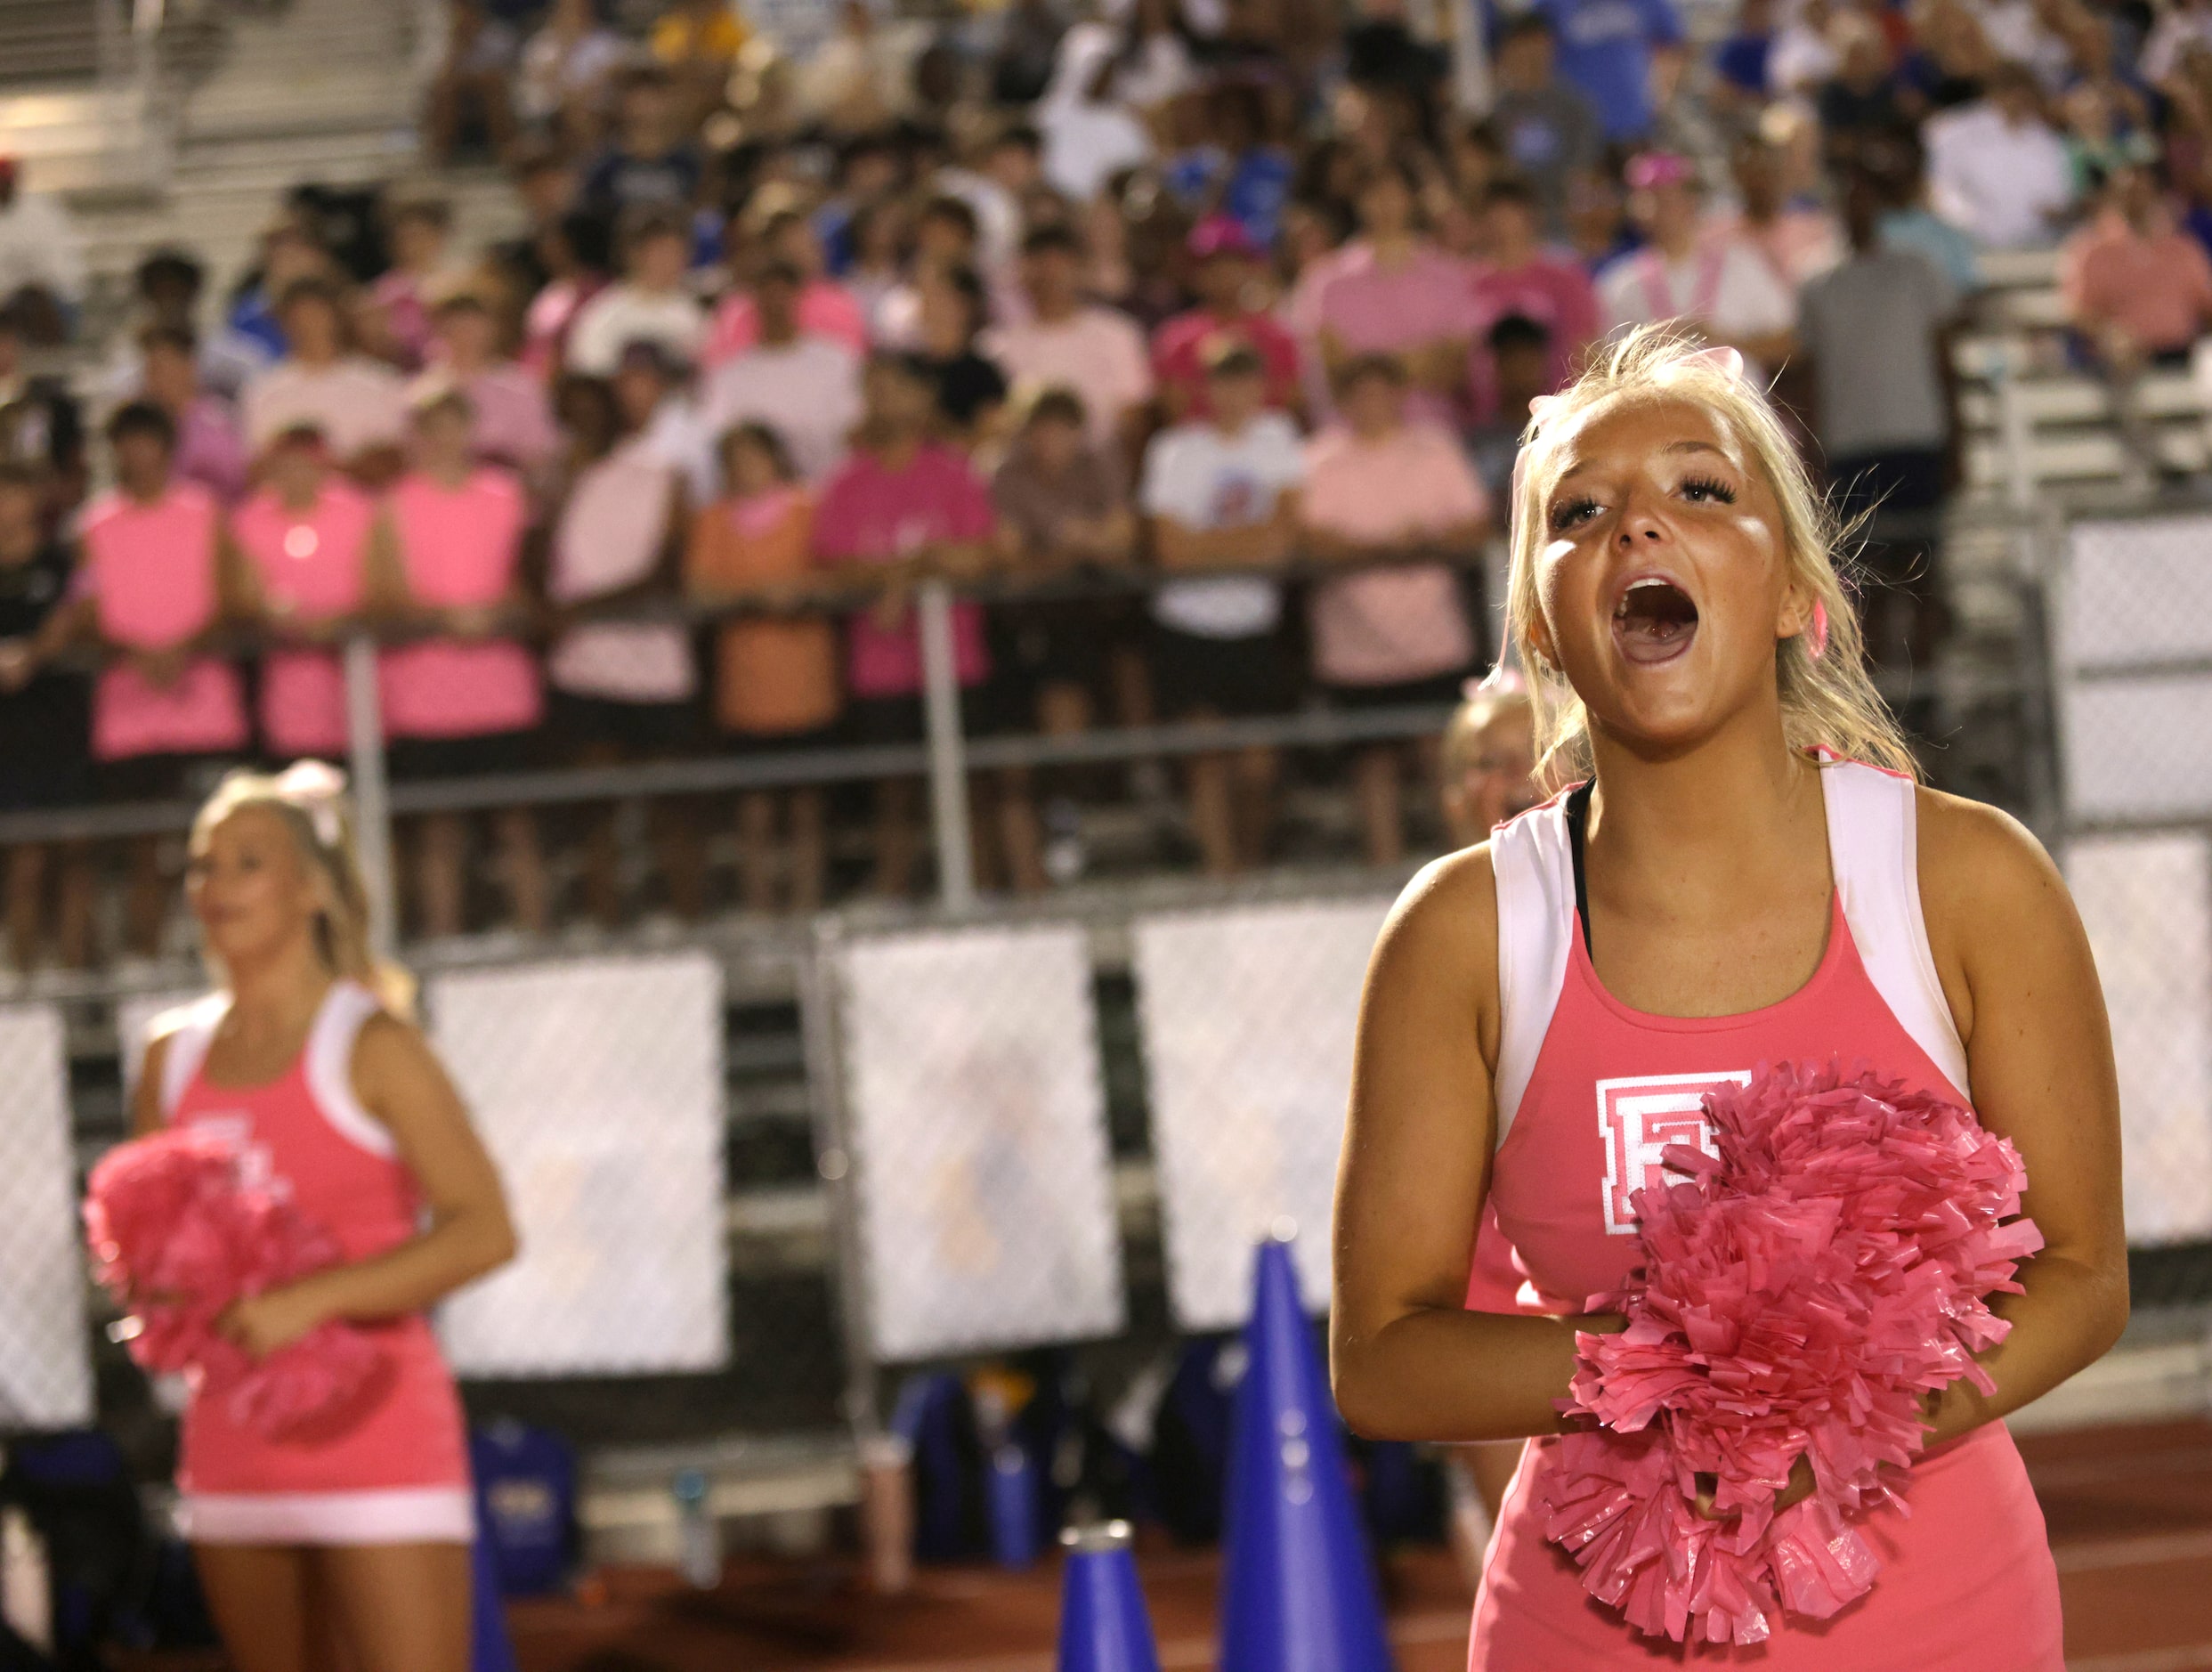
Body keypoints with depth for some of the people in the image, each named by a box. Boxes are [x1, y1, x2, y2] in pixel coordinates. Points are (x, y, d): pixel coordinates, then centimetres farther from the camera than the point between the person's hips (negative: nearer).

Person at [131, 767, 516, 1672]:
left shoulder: (370, 1046, -7)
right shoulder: (173, 1056, 10)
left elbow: (485, 1230, -14)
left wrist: (312, 1300, -22)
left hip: (373, 1428, -6)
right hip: (233, 1445, 6)